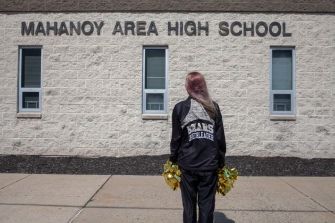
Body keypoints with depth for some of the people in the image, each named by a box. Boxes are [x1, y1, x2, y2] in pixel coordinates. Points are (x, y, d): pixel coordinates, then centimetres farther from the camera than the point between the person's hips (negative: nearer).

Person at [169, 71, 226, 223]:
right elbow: (220, 137, 3)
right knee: (207, 205, 8)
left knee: (189, 205, 10)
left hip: (187, 165, -1)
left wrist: (173, 160, 10)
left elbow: (176, 138, -1)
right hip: (209, 165, 1)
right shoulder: (214, 107, 3)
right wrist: (221, 161, 11)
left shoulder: (180, 108, -3)